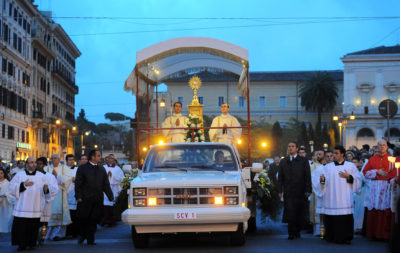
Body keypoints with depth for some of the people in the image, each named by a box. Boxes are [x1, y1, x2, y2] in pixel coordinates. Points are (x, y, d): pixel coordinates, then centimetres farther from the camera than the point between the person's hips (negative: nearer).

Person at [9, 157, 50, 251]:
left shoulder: (41, 176, 10)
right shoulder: (19, 175, 7)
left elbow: (45, 193, 7)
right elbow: (12, 188, -2)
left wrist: (46, 189, -17)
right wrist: (23, 185, -14)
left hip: (35, 208, 1)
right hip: (22, 208, -1)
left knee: (33, 227, 0)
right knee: (20, 227, -4)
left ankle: (31, 243, 13)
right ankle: (21, 244, 8)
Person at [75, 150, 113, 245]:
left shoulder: (102, 169, 13)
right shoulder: (82, 168, 1)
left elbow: (106, 185, 13)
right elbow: (78, 184, -2)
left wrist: (111, 197, 5)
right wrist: (78, 197, -13)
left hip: (98, 200, 3)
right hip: (85, 199, -3)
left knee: (94, 219, 2)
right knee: (83, 219, 2)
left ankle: (90, 240, 9)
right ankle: (82, 236, 25)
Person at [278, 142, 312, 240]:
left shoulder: (304, 161, 6)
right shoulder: (283, 162, 11)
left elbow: (308, 177, 2)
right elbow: (280, 177, 10)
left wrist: (308, 190, -5)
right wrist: (280, 191, 2)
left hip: (300, 192, 0)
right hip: (288, 193, 1)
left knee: (300, 214, 4)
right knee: (290, 214, -6)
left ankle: (297, 231, 20)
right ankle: (291, 233, -1)